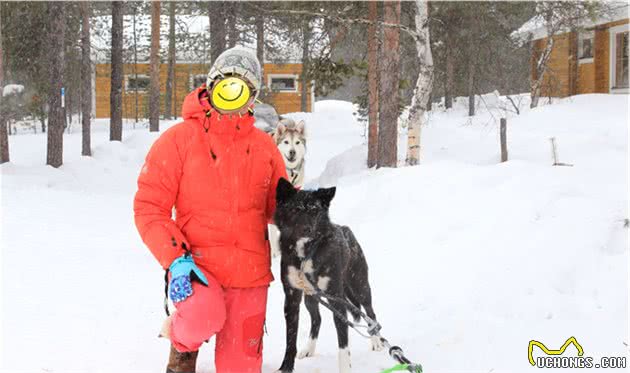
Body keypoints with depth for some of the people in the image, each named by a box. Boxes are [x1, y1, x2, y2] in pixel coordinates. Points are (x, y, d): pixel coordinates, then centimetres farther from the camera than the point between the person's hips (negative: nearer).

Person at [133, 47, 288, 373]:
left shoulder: (263, 146, 8)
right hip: (197, 263, -3)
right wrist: (176, 259, -18)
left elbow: (278, 205, 19)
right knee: (205, 318, -34)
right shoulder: (179, 139, -3)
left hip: (249, 271, 4)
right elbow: (149, 207, -6)